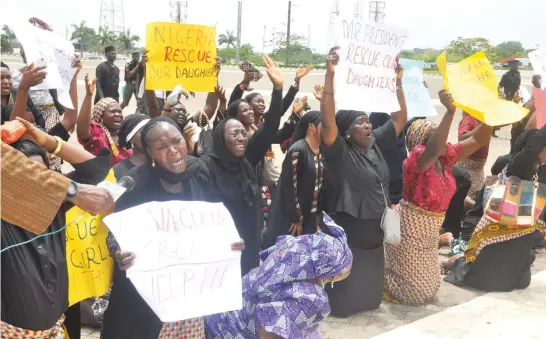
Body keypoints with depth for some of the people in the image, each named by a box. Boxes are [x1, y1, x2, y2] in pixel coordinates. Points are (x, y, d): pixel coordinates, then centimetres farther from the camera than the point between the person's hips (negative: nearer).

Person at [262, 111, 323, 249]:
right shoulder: (297, 150, -18)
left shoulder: (322, 151, 6)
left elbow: (320, 184, 10)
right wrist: (297, 218, -14)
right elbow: (289, 187, -19)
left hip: (309, 217, 8)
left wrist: (317, 214, 8)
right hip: (289, 217, -7)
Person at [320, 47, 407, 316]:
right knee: (344, 295, 6)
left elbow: (400, 119, 8)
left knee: (369, 287, 21)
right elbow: (328, 120, -33)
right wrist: (330, 74, -37)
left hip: (374, 232, 7)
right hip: (346, 235, -6)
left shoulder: (376, 144, 2)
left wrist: (398, 82, 0)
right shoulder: (339, 152, -17)